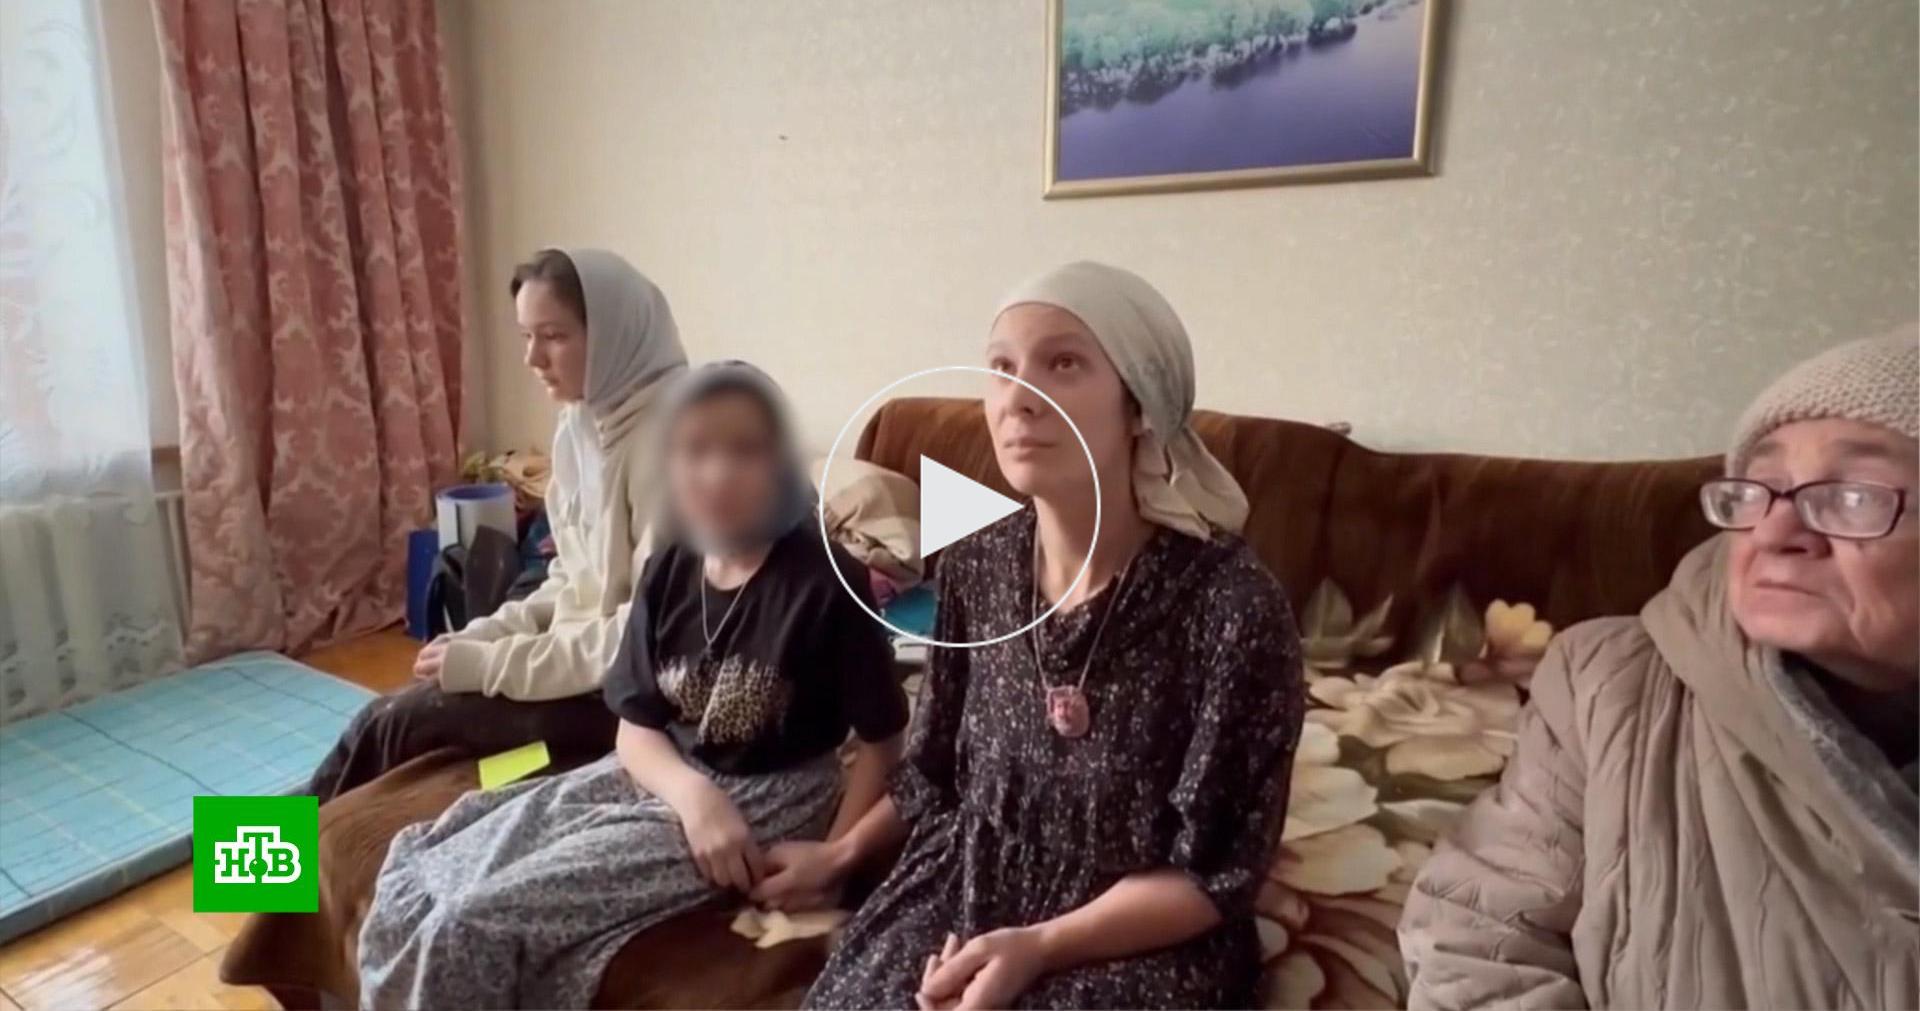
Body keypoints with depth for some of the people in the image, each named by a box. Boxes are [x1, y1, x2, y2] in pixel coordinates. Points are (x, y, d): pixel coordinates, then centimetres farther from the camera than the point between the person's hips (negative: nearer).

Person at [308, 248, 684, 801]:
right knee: (390, 720, -1)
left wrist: (490, 663, -18)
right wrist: (484, 637, 0)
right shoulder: (581, 425, 5)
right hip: (577, 660, 8)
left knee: (393, 723, -6)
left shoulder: (667, 440, -23)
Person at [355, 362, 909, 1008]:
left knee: (477, 921, -16)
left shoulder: (825, 581, -18)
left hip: (763, 803, -6)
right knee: (411, 893, -4)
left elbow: (882, 743, -12)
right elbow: (636, 729, 1)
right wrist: (694, 794, -18)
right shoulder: (668, 573, -1)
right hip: (660, 781, 6)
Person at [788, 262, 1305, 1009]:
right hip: (966, 891, 4)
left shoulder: (1232, 604, -21)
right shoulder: (975, 567, -6)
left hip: (1139, 942, -3)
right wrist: (842, 854, 16)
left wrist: (1039, 946, -20)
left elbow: (1214, 873, -13)